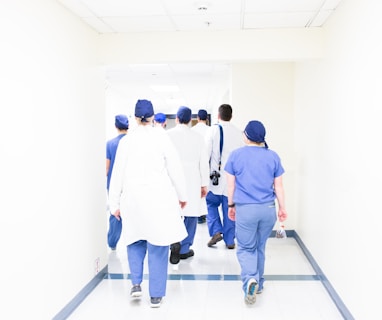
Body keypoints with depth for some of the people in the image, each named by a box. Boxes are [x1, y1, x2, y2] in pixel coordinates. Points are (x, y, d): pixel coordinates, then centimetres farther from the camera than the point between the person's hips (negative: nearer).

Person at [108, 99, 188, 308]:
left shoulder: (126, 140, -1)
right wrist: (182, 195, 9)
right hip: (160, 199, -2)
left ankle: (136, 283, 11)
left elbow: (118, 174, 2)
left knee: (135, 241, 22)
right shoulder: (161, 137, -6)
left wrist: (115, 203, 11)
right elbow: (175, 168, -3)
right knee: (158, 246, 7)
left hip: (133, 199, 2)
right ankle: (156, 295, 12)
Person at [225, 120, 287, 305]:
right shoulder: (273, 156, 2)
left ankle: (250, 279, -17)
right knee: (260, 247, 18)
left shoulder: (236, 155, -2)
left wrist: (231, 205, 14)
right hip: (268, 209, 3)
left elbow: (231, 184, 2)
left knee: (246, 248, 7)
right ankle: (258, 283, 29)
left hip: (245, 209, -2)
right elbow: (278, 186, 4)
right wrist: (282, 208, 14)